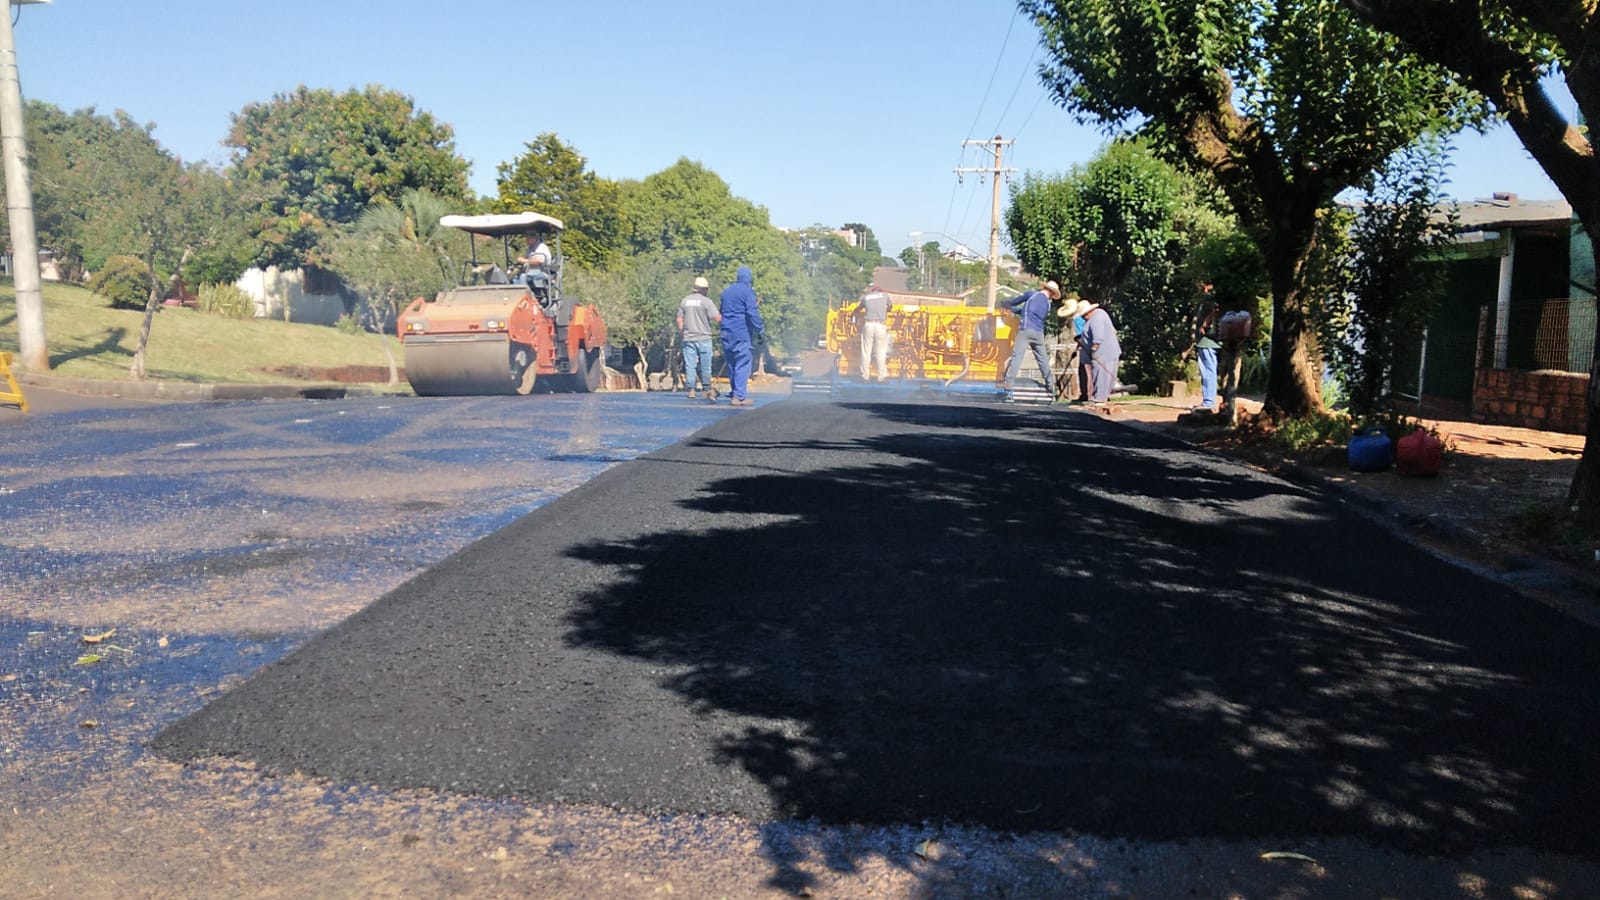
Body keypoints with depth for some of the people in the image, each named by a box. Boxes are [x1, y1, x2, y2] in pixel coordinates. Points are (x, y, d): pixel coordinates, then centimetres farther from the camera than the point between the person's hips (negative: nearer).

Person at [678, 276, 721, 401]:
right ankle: (707, 389, 12)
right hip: (703, 338, -3)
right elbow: (717, 318, -13)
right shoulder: (706, 301, -7)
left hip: (688, 338, 4)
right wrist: (724, 315, 7)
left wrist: (681, 334, 19)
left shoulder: (685, 301, 6)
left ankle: (691, 390, 1)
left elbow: (679, 320, 8)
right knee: (705, 365, 5)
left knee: (690, 365, 3)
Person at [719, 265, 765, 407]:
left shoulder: (726, 291, 17)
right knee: (743, 363, -6)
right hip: (741, 333, -7)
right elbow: (752, 312, -14)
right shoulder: (748, 291, -6)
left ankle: (734, 393, 21)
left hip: (726, 333, 7)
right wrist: (760, 331, -12)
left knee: (731, 363, 15)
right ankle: (740, 396, -12)